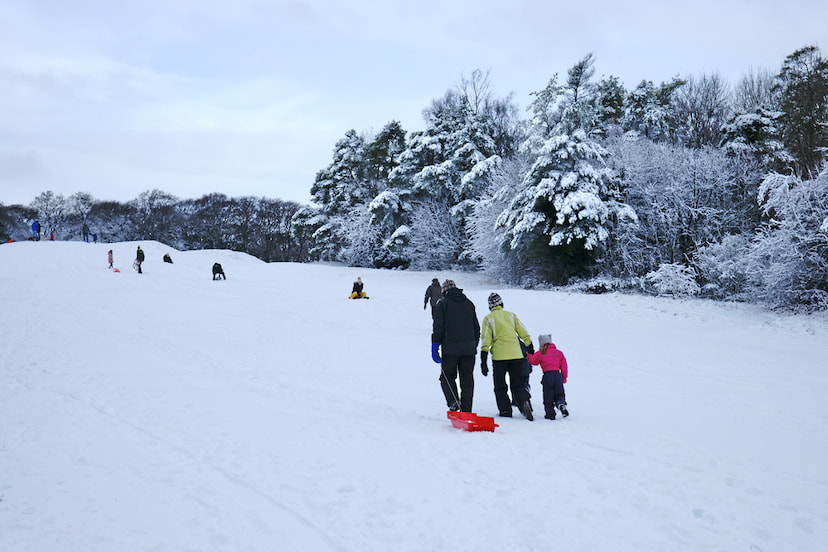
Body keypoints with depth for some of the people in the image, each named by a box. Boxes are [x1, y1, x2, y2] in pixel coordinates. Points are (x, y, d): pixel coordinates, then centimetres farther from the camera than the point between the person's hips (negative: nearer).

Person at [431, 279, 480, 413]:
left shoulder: (442, 304, 0)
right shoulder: (469, 303, 14)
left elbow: (438, 327, -6)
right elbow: (476, 328, 17)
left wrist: (435, 347, -4)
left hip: (450, 348, -3)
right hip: (469, 349, 4)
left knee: (447, 376, 10)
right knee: (467, 379, 7)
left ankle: (453, 402, -12)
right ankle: (466, 411, 5)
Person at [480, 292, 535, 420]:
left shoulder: (488, 318, 3)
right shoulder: (511, 315, 12)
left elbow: (486, 340, -2)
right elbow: (524, 334, 11)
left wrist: (483, 362, -2)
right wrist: (531, 349, 22)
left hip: (499, 357, -3)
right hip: (516, 355, 3)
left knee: (500, 387, 10)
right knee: (517, 385, 8)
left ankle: (505, 411, 4)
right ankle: (525, 402, -17)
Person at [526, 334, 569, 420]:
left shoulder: (541, 353, 5)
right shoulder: (559, 353, 16)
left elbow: (533, 361, 12)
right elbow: (564, 365, 14)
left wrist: (529, 355, 33)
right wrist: (564, 377, 20)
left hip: (547, 375, -3)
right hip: (558, 375, 3)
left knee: (548, 397, 4)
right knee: (559, 394, 11)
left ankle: (550, 414, 2)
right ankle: (561, 403, -20)